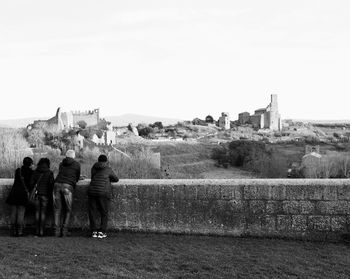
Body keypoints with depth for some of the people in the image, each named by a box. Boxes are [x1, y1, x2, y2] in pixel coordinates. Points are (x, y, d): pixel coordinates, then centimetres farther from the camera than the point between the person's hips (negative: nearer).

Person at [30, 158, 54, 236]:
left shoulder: (35, 172, 3)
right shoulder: (49, 173, -3)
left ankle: (37, 231, 8)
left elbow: (32, 183, 0)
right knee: (43, 212, 2)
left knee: (37, 212, 9)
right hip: (45, 194, -2)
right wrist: (50, 193, 6)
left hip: (37, 194, 2)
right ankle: (41, 231, -2)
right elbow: (51, 183, -6)